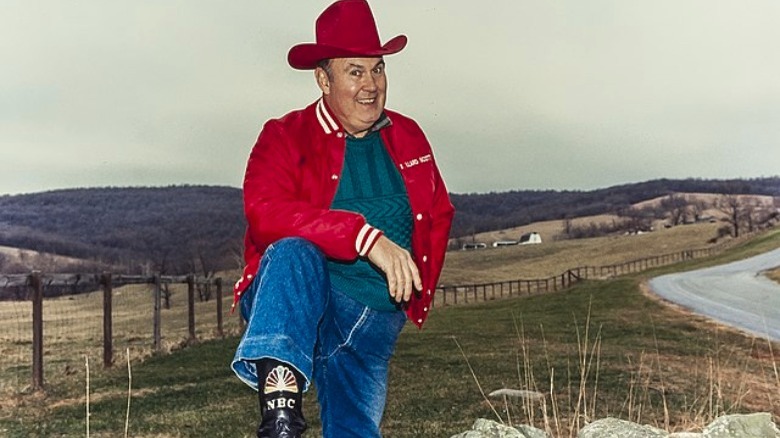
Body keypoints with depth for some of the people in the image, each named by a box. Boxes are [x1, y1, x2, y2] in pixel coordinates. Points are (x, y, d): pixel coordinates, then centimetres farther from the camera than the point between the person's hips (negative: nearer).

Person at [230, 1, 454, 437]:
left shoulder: (409, 138, 9)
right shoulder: (285, 137, -6)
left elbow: (439, 216, 21)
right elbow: (266, 213, -24)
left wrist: (418, 287, 8)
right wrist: (367, 237, -33)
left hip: (376, 324, 5)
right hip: (297, 306, -5)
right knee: (294, 252, -36)